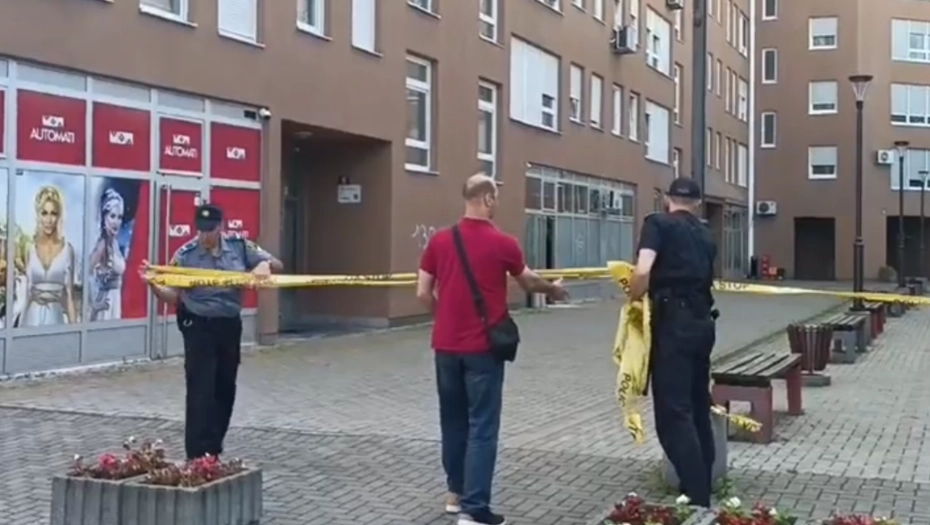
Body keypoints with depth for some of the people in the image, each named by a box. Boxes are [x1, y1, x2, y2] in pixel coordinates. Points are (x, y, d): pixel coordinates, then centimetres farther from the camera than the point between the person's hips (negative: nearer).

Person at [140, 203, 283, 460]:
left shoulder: (240, 246, -1)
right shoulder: (185, 255, -8)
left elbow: (277, 265, 5)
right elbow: (173, 296, -6)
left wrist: (265, 265, -17)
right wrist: (154, 285, -25)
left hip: (230, 325, 4)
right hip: (199, 327, -4)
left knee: (225, 389, 12)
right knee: (201, 391, -7)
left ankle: (214, 448, 27)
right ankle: (198, 454, -1)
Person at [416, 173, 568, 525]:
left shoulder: (440, 240, 1)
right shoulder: (502, 243, -8)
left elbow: (423, 293, 3)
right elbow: (529, 282, 9)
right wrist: (553, 290, 30)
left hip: (446, 345, 5)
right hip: (482, 347, -5)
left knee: (453, 421, 17)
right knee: (482, 427, -2)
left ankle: (457, 493, 29)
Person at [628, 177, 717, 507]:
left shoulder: (658, 223, -2)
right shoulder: (706, 236, 17)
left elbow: (643, 272, -16)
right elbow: (703, 278, 10)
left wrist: (634, 302, -1)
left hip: (674, 322, -7)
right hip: (703, 321, 7)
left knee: (673, 412, -4)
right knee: (698, 407, 16)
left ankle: (697, 498, -5)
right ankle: (703, 488, 24)